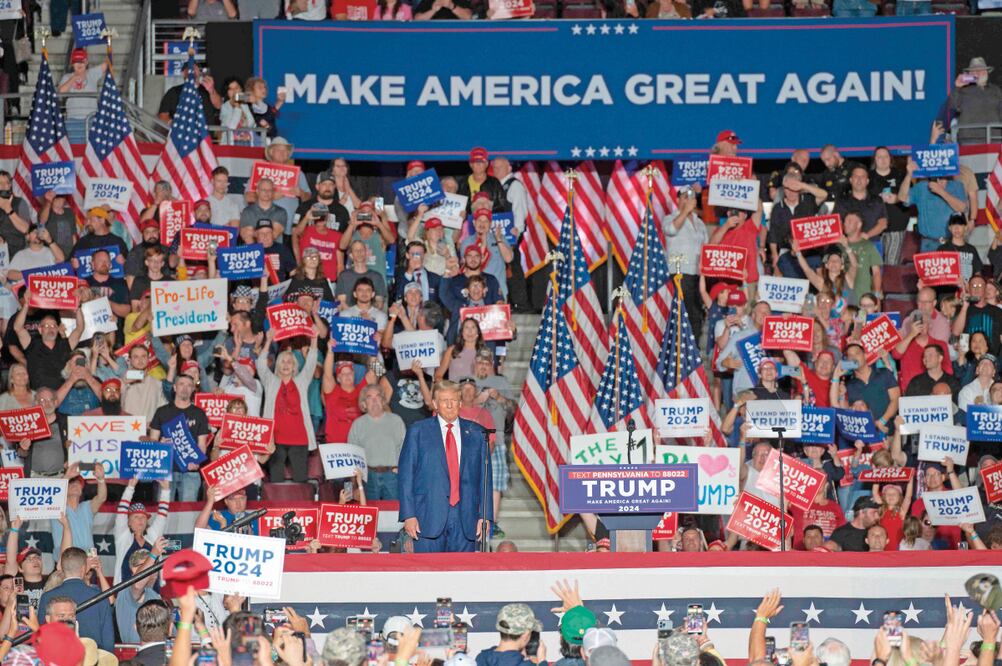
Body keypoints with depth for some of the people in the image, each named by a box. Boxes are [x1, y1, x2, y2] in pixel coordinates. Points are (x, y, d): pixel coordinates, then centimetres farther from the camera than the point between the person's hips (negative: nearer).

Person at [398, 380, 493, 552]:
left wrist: (485, 515, 3)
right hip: (429, 517, -2)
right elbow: (406, 475, 3)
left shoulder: (476, 433, 11)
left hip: (465, 518, 2)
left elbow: (484, 476, 10)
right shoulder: (418, 432, 6)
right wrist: (409, 515, -6)